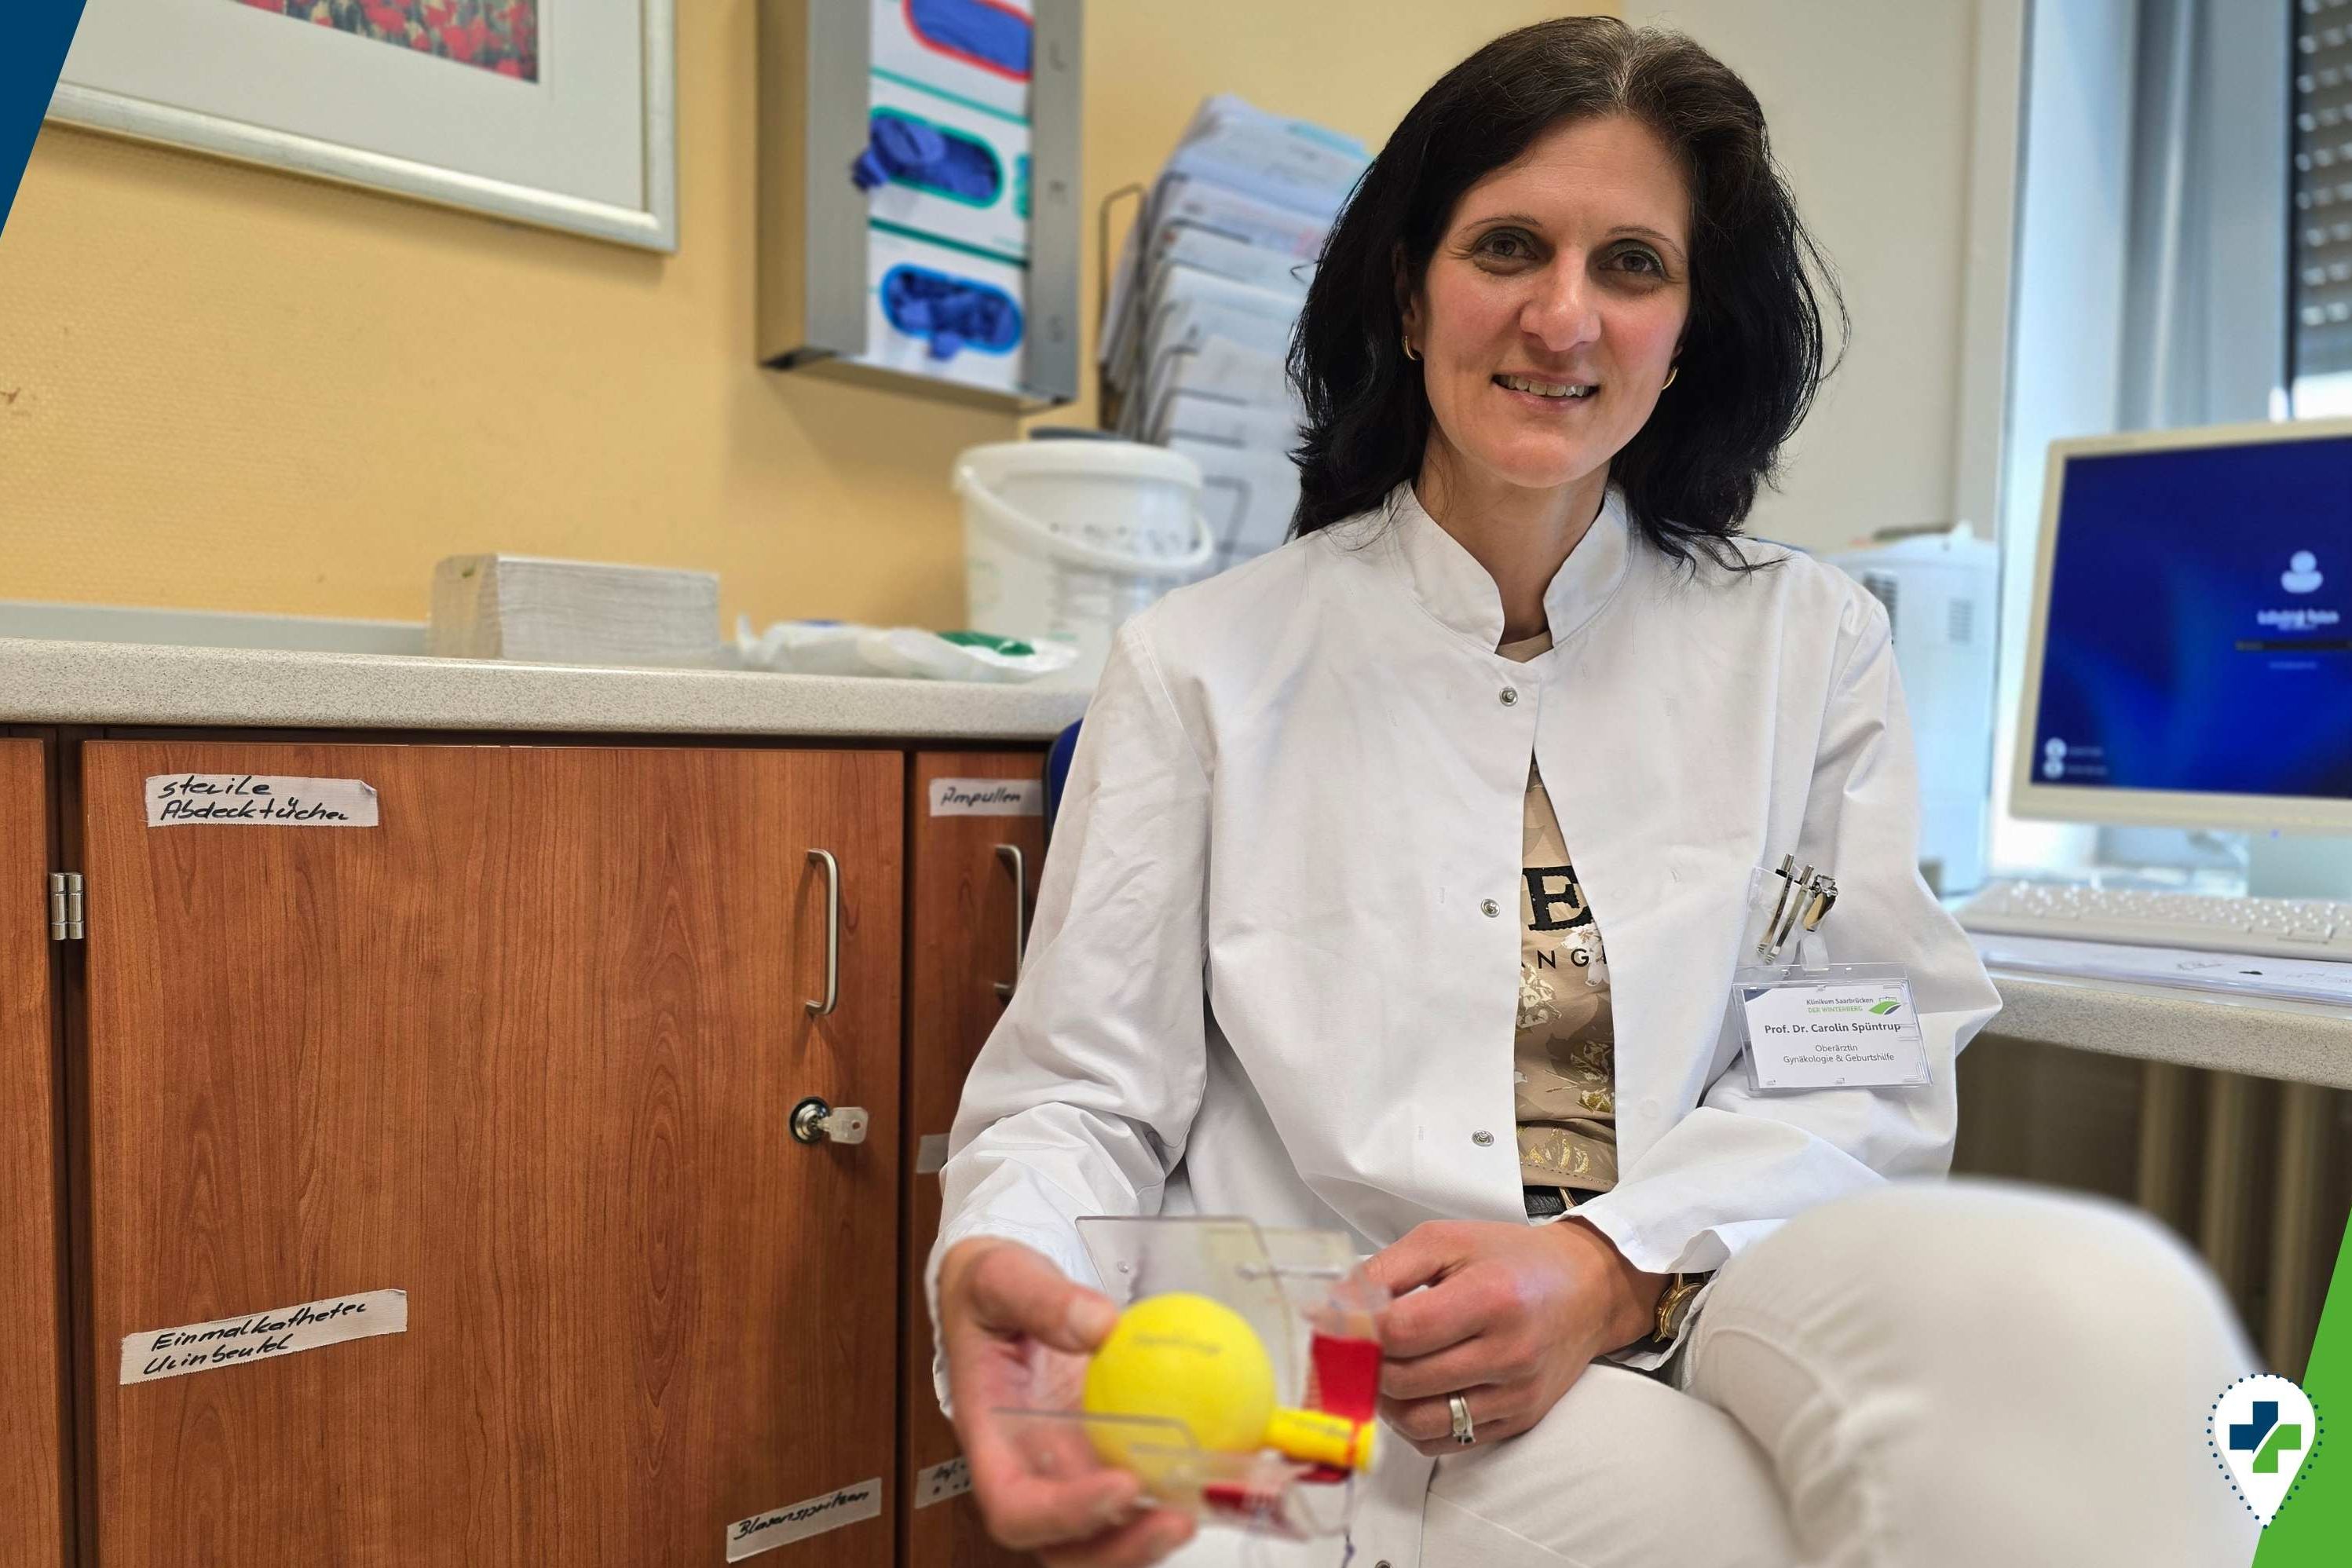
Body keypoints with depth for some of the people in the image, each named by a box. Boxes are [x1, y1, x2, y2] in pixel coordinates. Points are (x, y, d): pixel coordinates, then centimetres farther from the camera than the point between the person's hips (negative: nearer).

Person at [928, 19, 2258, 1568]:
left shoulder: (1812, 644, 10)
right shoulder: (1204, 665, 4)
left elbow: (1874, 1068, 5)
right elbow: (1082, 1096, 2)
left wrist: (1618, 1267, -15)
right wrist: (1003, 1268, -22)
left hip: (1708, 1323, 3)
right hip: (1336, 1383, -2)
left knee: (2097, 1306, -28)